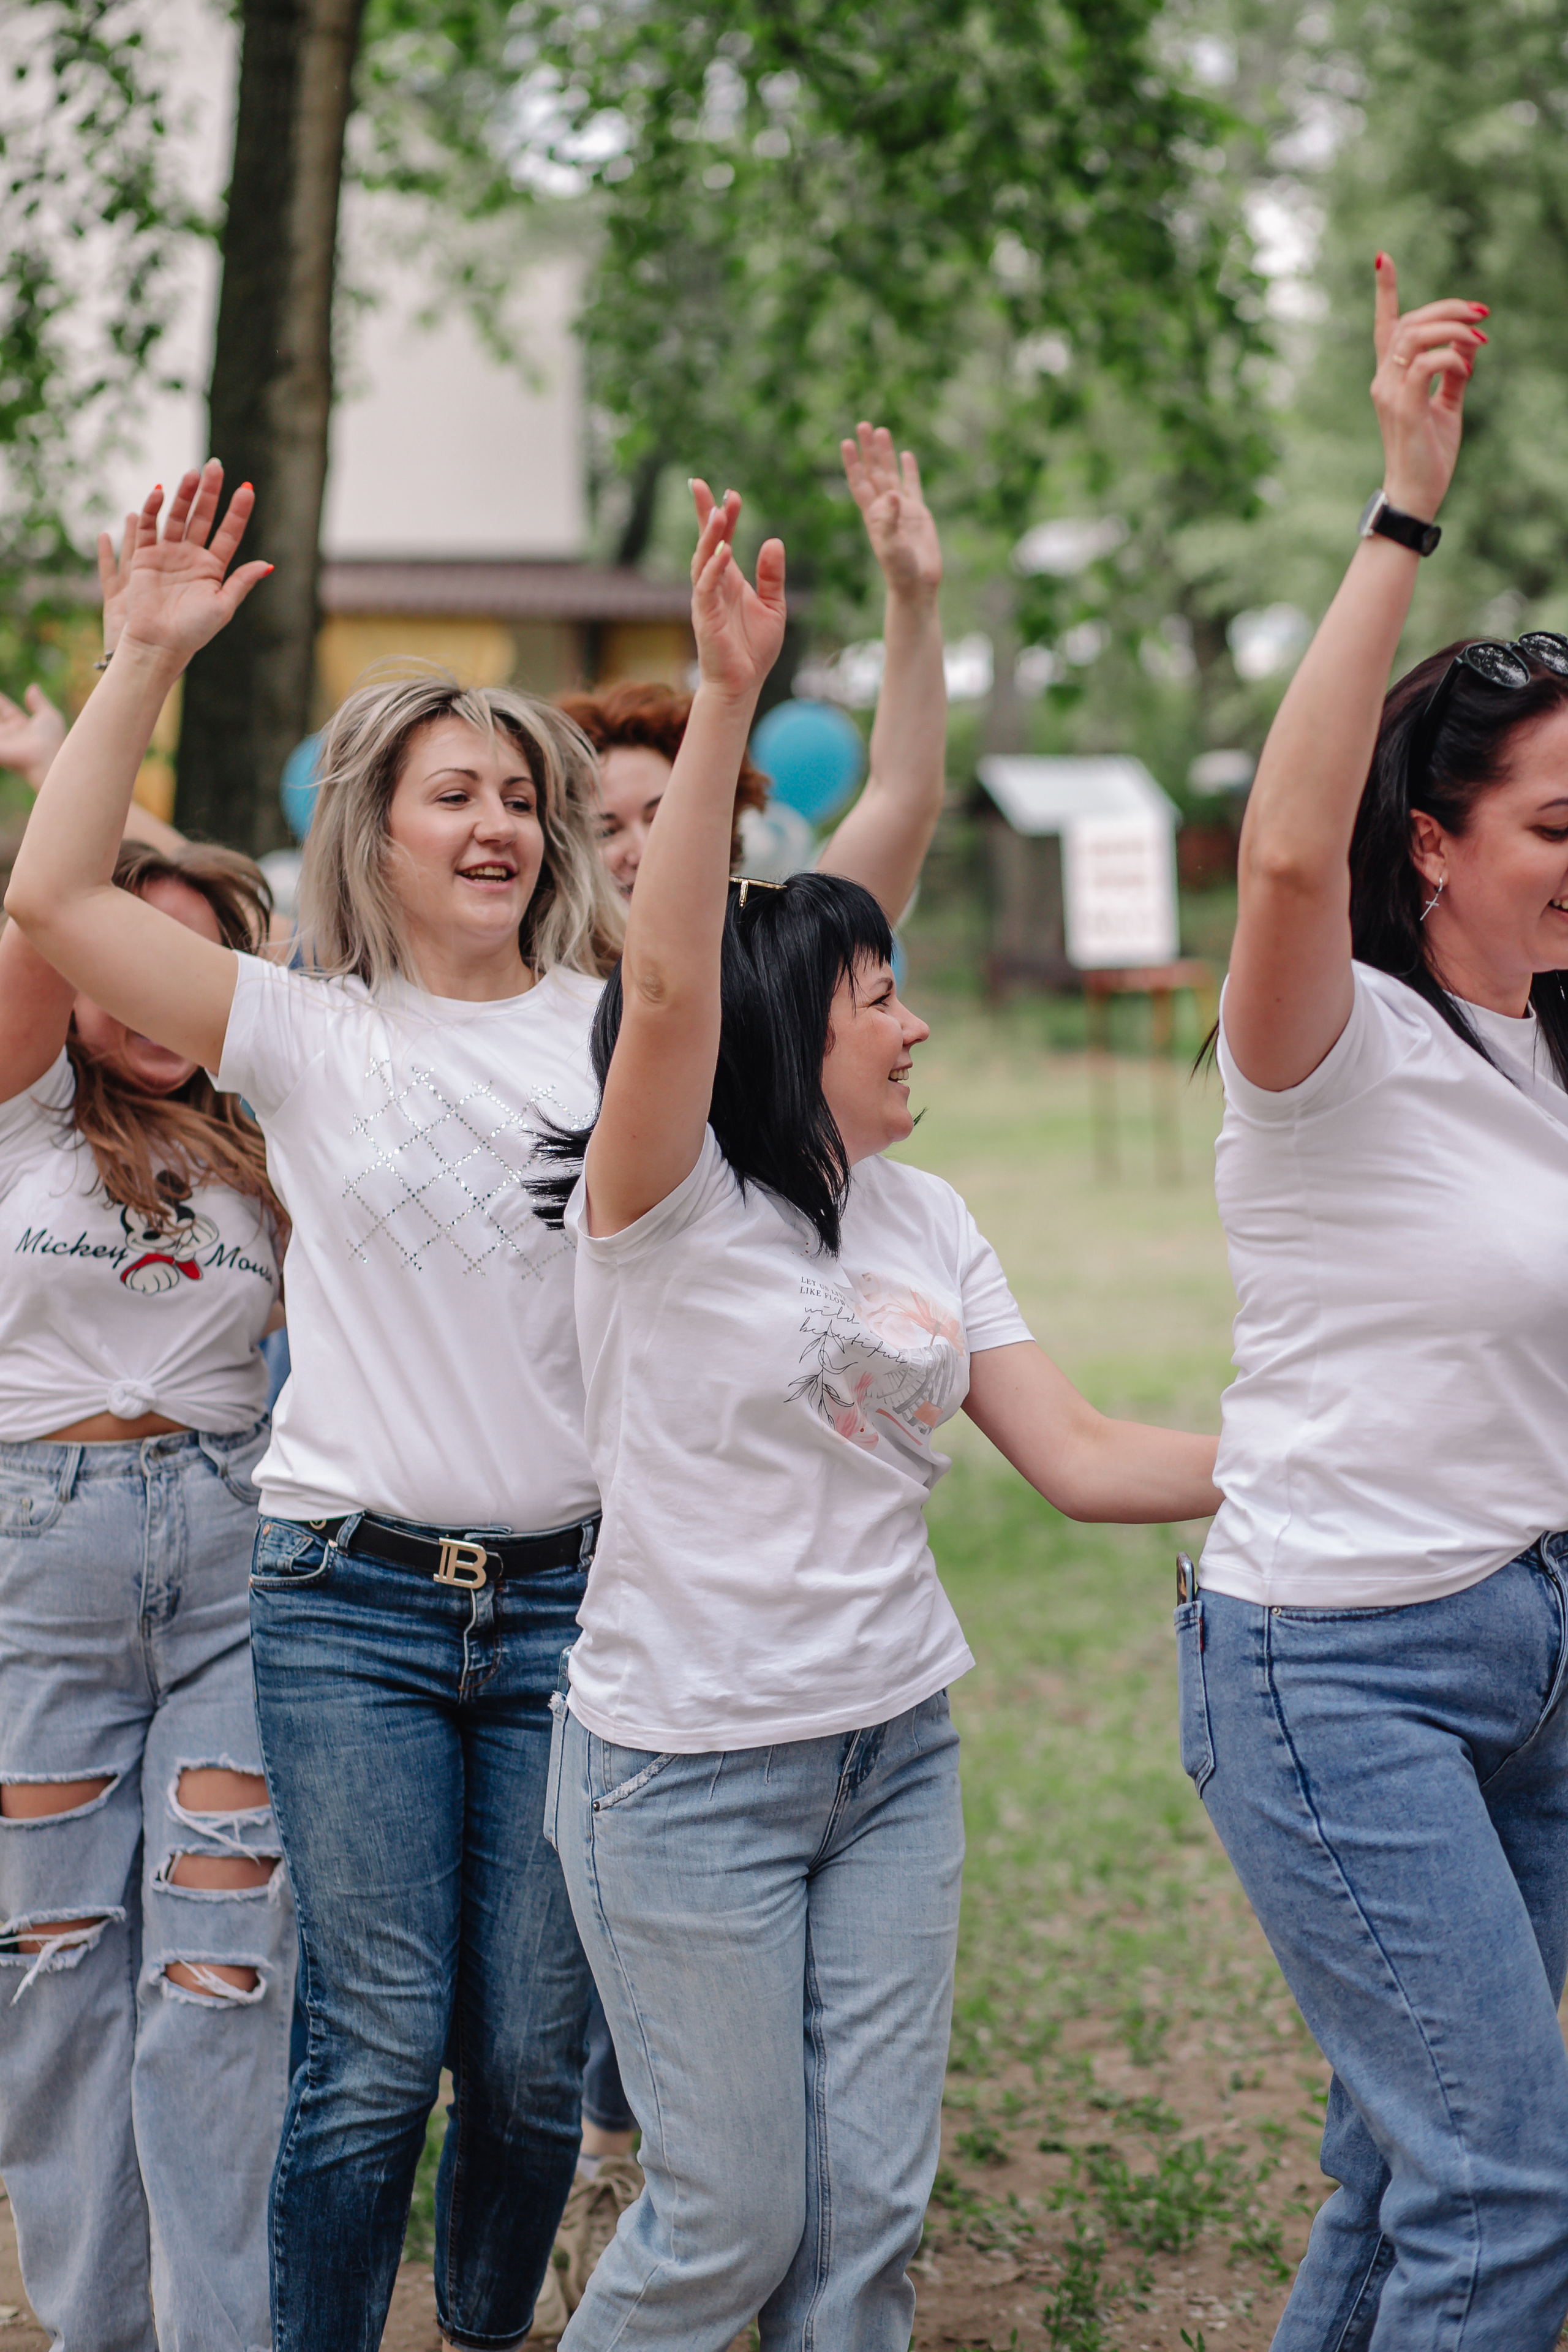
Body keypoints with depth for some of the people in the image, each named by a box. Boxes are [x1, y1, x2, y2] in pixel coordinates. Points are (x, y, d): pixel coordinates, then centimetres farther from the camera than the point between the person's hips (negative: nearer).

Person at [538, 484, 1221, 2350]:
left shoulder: (925, 1223, 7)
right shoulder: (664, 1206, -11)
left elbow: (1079, 1458, 6)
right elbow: (667, 984, -29)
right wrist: (725, 697, -36)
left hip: (893, 1754, 6)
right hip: (689, 1767, -6)